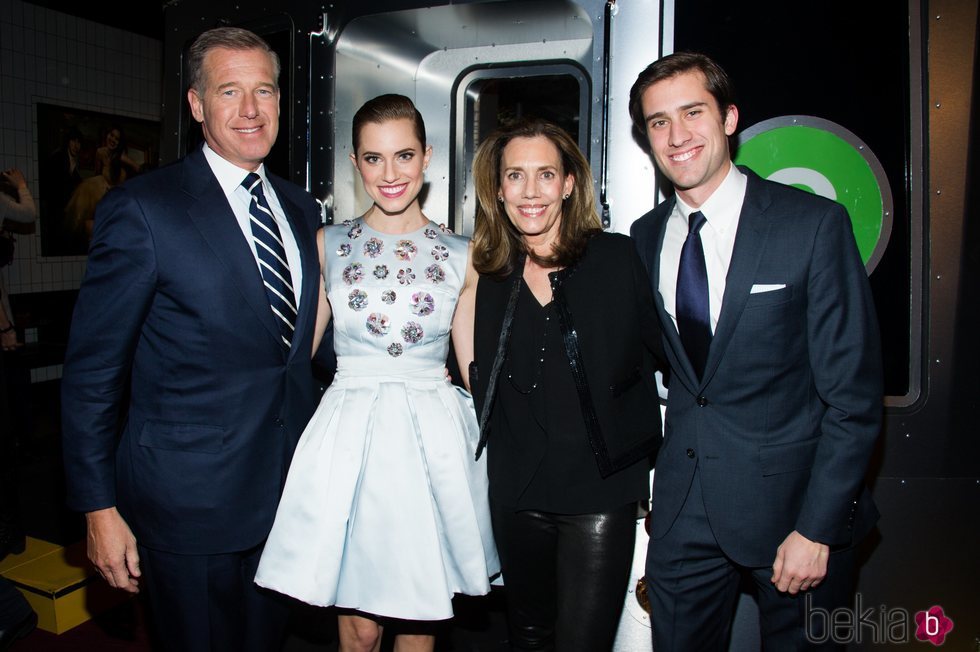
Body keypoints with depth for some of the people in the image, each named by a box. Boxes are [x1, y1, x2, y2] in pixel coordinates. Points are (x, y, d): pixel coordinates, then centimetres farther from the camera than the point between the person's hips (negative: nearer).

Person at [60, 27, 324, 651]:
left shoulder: (301, 207, 7)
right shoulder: (142, 208, -12)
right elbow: (92, 369, -10)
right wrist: (100, 508, -10)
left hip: (287, 485, 6)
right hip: (189, 499, -5)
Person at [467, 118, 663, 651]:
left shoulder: (617, 258, -5)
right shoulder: (493, 277, 5)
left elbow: (664, 351, -2)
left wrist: (643, 448, -5)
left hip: (600, 493, -4)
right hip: (518, 496, 4)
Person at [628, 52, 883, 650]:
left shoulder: (815, 224, -12)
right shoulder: (646, 236, 2)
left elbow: (855, 397, -11)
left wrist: (818, 529, -13)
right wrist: (650, 479, 5)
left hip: (792, 498, -3)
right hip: (683, 504, 4)